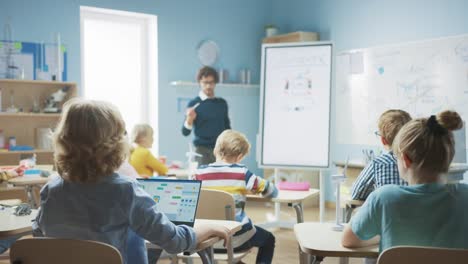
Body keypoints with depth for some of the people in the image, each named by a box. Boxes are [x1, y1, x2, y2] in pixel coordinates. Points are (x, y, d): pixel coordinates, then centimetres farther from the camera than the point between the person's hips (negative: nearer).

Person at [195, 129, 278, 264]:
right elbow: (272, 191, 0)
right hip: (235, 239, -4)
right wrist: (249, 188, 21)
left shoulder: (200, 173, -4)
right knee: (268, 239, 25)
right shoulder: (242, 173, -10)